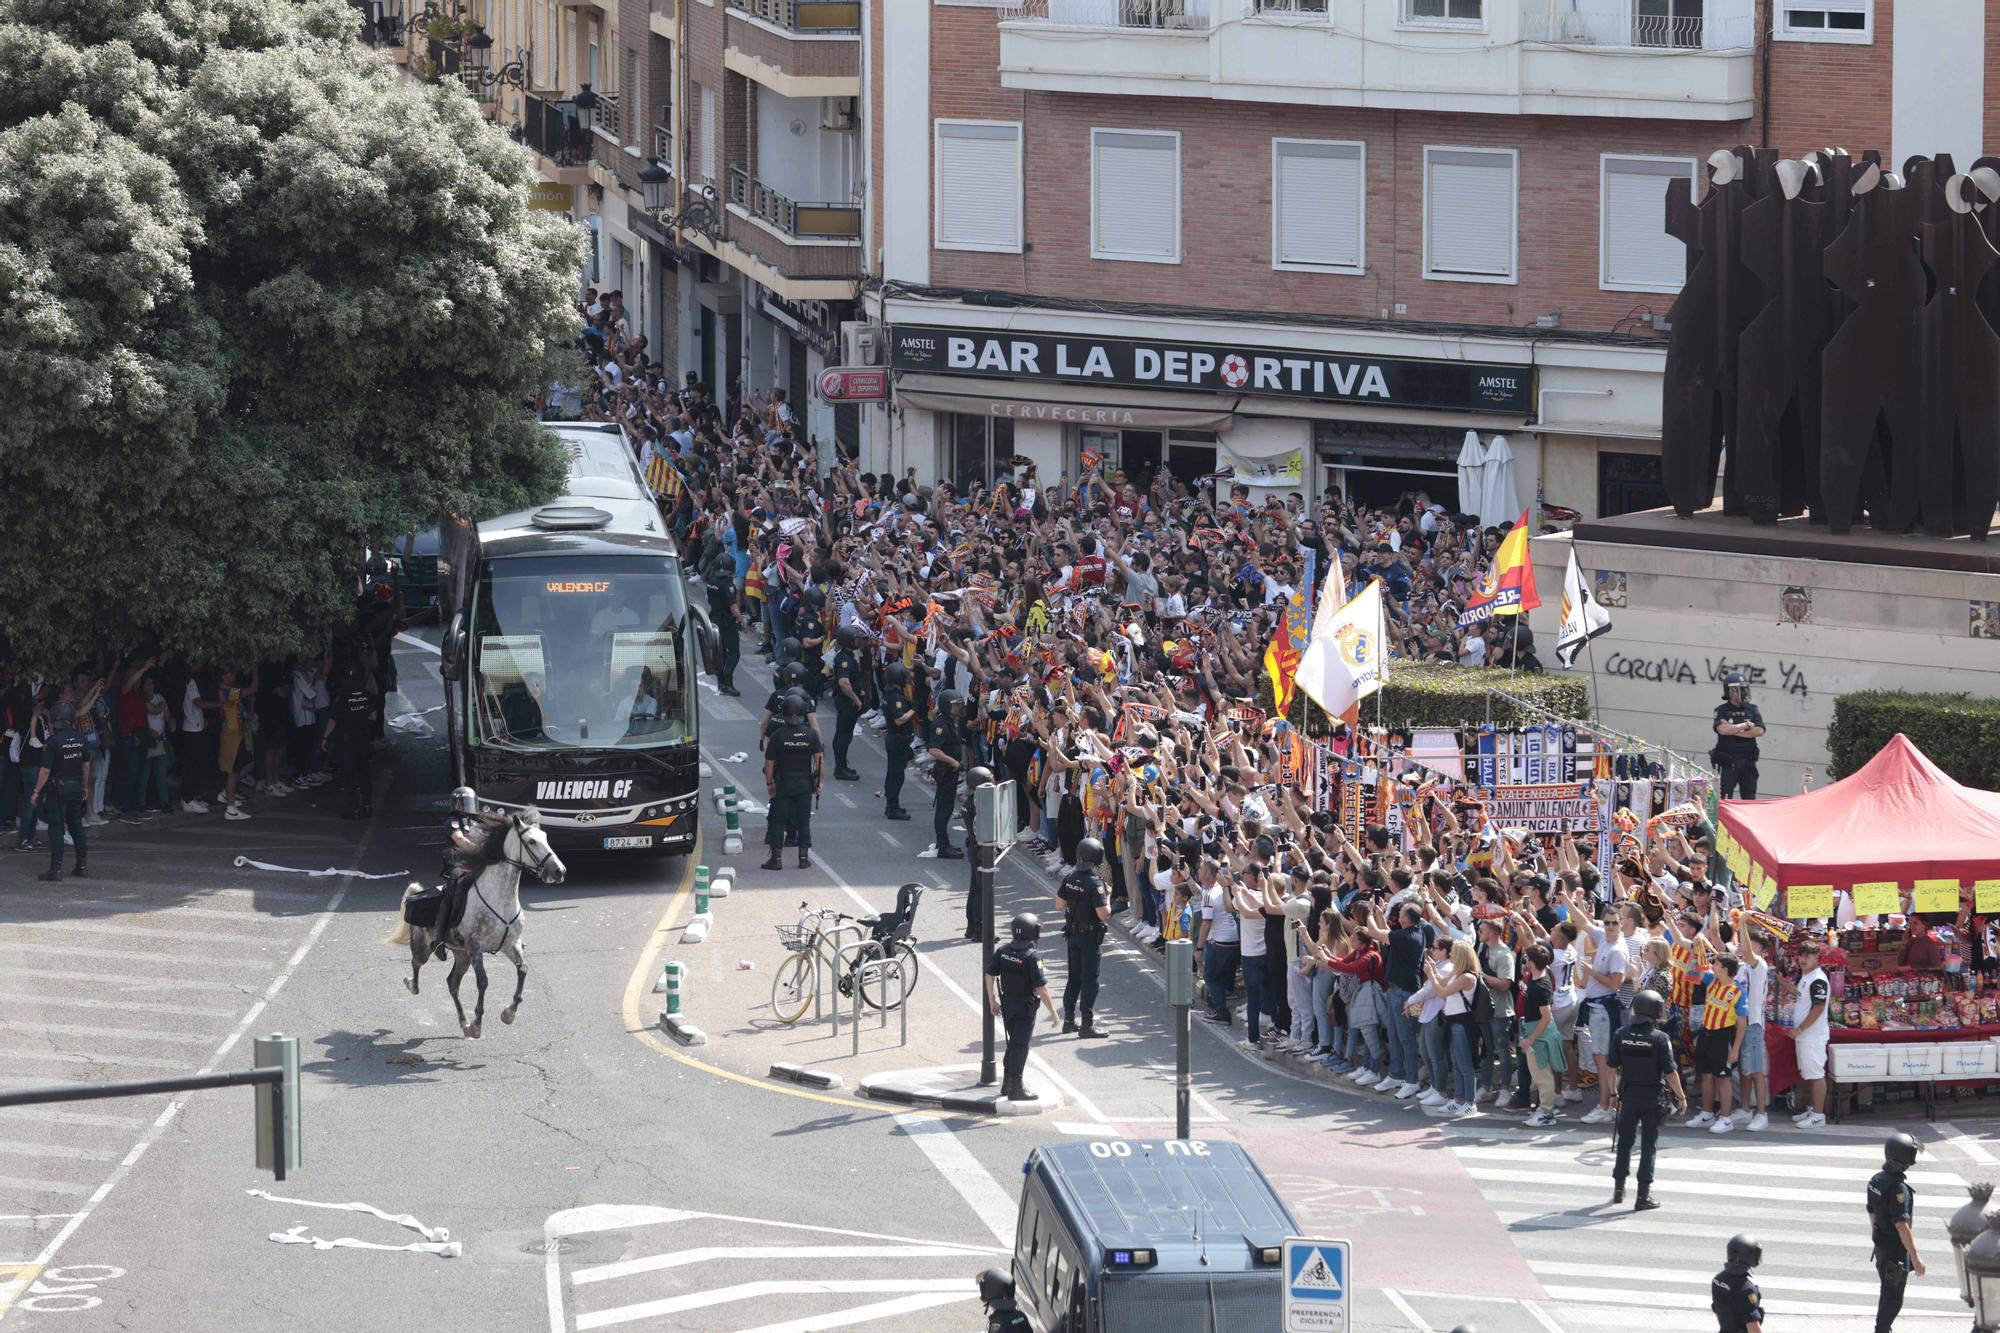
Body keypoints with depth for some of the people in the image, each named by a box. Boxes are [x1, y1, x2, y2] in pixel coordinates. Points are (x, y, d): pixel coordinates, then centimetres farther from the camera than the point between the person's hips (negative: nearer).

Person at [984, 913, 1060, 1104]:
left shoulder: (1003, 951, -1)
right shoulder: (1032, 956, -20)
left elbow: (989, 974, 4)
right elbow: (1041, 988, -21)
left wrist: (992, 1001, 15)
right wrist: (1052, 1011, -13)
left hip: (1007, 1005, 6)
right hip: (1025, 1008, -6)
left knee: (1014, 1043, 21)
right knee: (1020, 1046, 2)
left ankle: (1007, 1083, 28)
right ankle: (1015, 1089, 7)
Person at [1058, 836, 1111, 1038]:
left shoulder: (1070, 878, -1)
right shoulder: (1095, 883, -22)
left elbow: (1060, 903, 10)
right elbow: (1104, 914, -23)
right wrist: (1107, 897, -7)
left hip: (1073, 934, 7)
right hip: (1091, 936, -7)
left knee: (1074, 977, 17)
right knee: (1089, 979, -1)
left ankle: (1069, 1020, 24)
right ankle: (1087, 1025, 1)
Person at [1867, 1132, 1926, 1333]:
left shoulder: (1876, 1180, 2)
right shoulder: (1898, 1188, -26)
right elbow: (1901, 1225, -28)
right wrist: (1915, 1256, -24)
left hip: (1881, 1246, 9)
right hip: (1896, 1250, -9)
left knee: (1888, 1292, 21)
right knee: (1893, 1296, 1)